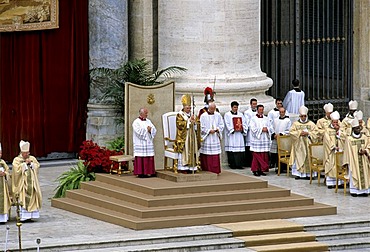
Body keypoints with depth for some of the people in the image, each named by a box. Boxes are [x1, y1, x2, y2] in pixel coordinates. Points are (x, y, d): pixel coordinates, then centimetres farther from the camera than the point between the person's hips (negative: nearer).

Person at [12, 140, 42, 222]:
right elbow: (17, 169, -13)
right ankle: (23, 217, -11)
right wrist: (25, 163, -11)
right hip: (22, 183, -4)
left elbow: (37, 166, 4)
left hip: (32, 182, 4)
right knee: (23, 199, -10)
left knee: (32, 198, 0)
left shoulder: (32, 158, 13)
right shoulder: (16, 160, 1)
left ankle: (30, 216, 3)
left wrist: (31, 163, -9)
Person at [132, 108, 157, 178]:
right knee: (141, 158, -8)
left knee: (149, 158, 2)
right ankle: (141, 173, -6)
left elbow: (154, 130, 9)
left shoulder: (148, 121, 15)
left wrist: (150, 130, -11)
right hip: (140, 144, -6)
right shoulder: (136, 122, -4)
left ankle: (150, 172, 4)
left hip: (149, 143, 6)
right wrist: (147, 129, -9)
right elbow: (139, 132, -17)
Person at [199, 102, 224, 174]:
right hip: (206, 139, -3)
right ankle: (207, 170, 1)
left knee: (216, 156, 1)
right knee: (207, 156, -4)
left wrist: (217, 129, -9)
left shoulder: (218, 115, 8)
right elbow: (201, 127, -5)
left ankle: (215, 171, 4)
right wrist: (209, 131, -14)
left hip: (215, 138, 3)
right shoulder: (203, 116, -3)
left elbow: (221, 125, 10)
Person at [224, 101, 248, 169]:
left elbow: (244, 123, 10)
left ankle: (239, 164, 0)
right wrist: (233, 130, -15)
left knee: (240, 150, -3)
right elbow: (227, 124, -5)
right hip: (231, 134, -4)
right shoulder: (227, 115, 3)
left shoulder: (240, 115, 16)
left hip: (239, 134, 4)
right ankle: (232, 164, -4)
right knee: (232, 150, -7)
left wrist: (242, 129, -8)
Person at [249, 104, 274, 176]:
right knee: (257, 155, -6)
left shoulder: (266, 119, 14)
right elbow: (253, 128, -10)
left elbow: (271, 128, 12)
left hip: (265, 140, 4)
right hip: (256, 140, -4)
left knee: (264, 156, 2)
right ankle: (255, 170, -2)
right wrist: (261, 129, -14)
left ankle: (262, 170, 7)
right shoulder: (253, 119, 0)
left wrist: (267, 129, -9)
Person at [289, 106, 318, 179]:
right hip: (299, 144, 0)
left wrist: (308, 133, -12)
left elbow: (315, 132, 2)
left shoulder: (311, 123, 7)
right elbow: (291, 132, 0)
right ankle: (298, 173, 0)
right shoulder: (296, 124, 7)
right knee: (298, 158, -3)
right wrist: (299, 133, -12)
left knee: (308, 159, -4)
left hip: (308, 144, 0)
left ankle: (308, 174, -1)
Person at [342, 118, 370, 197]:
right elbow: (347, 151, -3)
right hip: (353, 161, -3)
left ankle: (364, 190, 6)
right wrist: (347, 162, -7)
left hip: (363, 160, 3)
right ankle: (354, 190, 1)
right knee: (354, 175, -4)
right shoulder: (349, 139, -3)